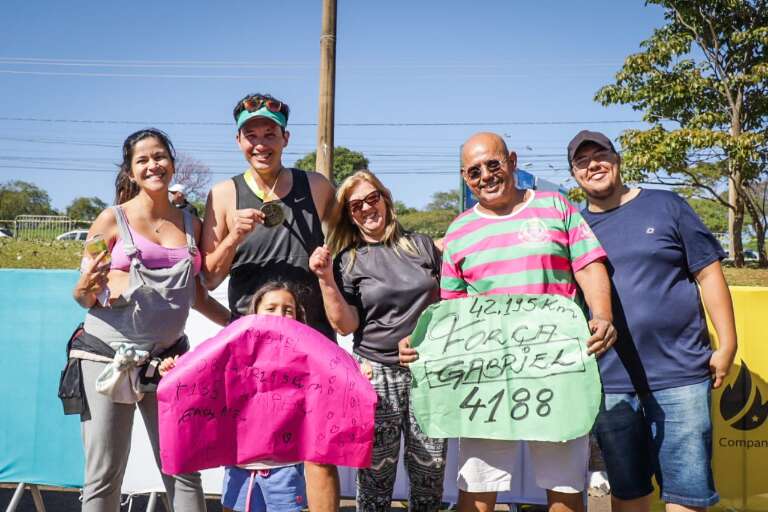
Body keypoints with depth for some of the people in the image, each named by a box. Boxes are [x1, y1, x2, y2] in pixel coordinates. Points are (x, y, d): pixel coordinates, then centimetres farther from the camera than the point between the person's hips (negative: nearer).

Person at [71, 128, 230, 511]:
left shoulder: (191, 225, 12)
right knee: (105, 475, 0)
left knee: (183, 471, 1)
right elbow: (83, 296, 3)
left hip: (169, 358, 3)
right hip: (108, 355, -3)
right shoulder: (112, 220, 2)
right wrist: (87, 287, -19)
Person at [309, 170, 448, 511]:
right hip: (377, 374, -2)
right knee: (376, 475, 0)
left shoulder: (422, 246, 9)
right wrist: (326, 279, -14)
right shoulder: (347, 261, 3)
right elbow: (345, 325, -4)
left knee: (431, 471, 4)